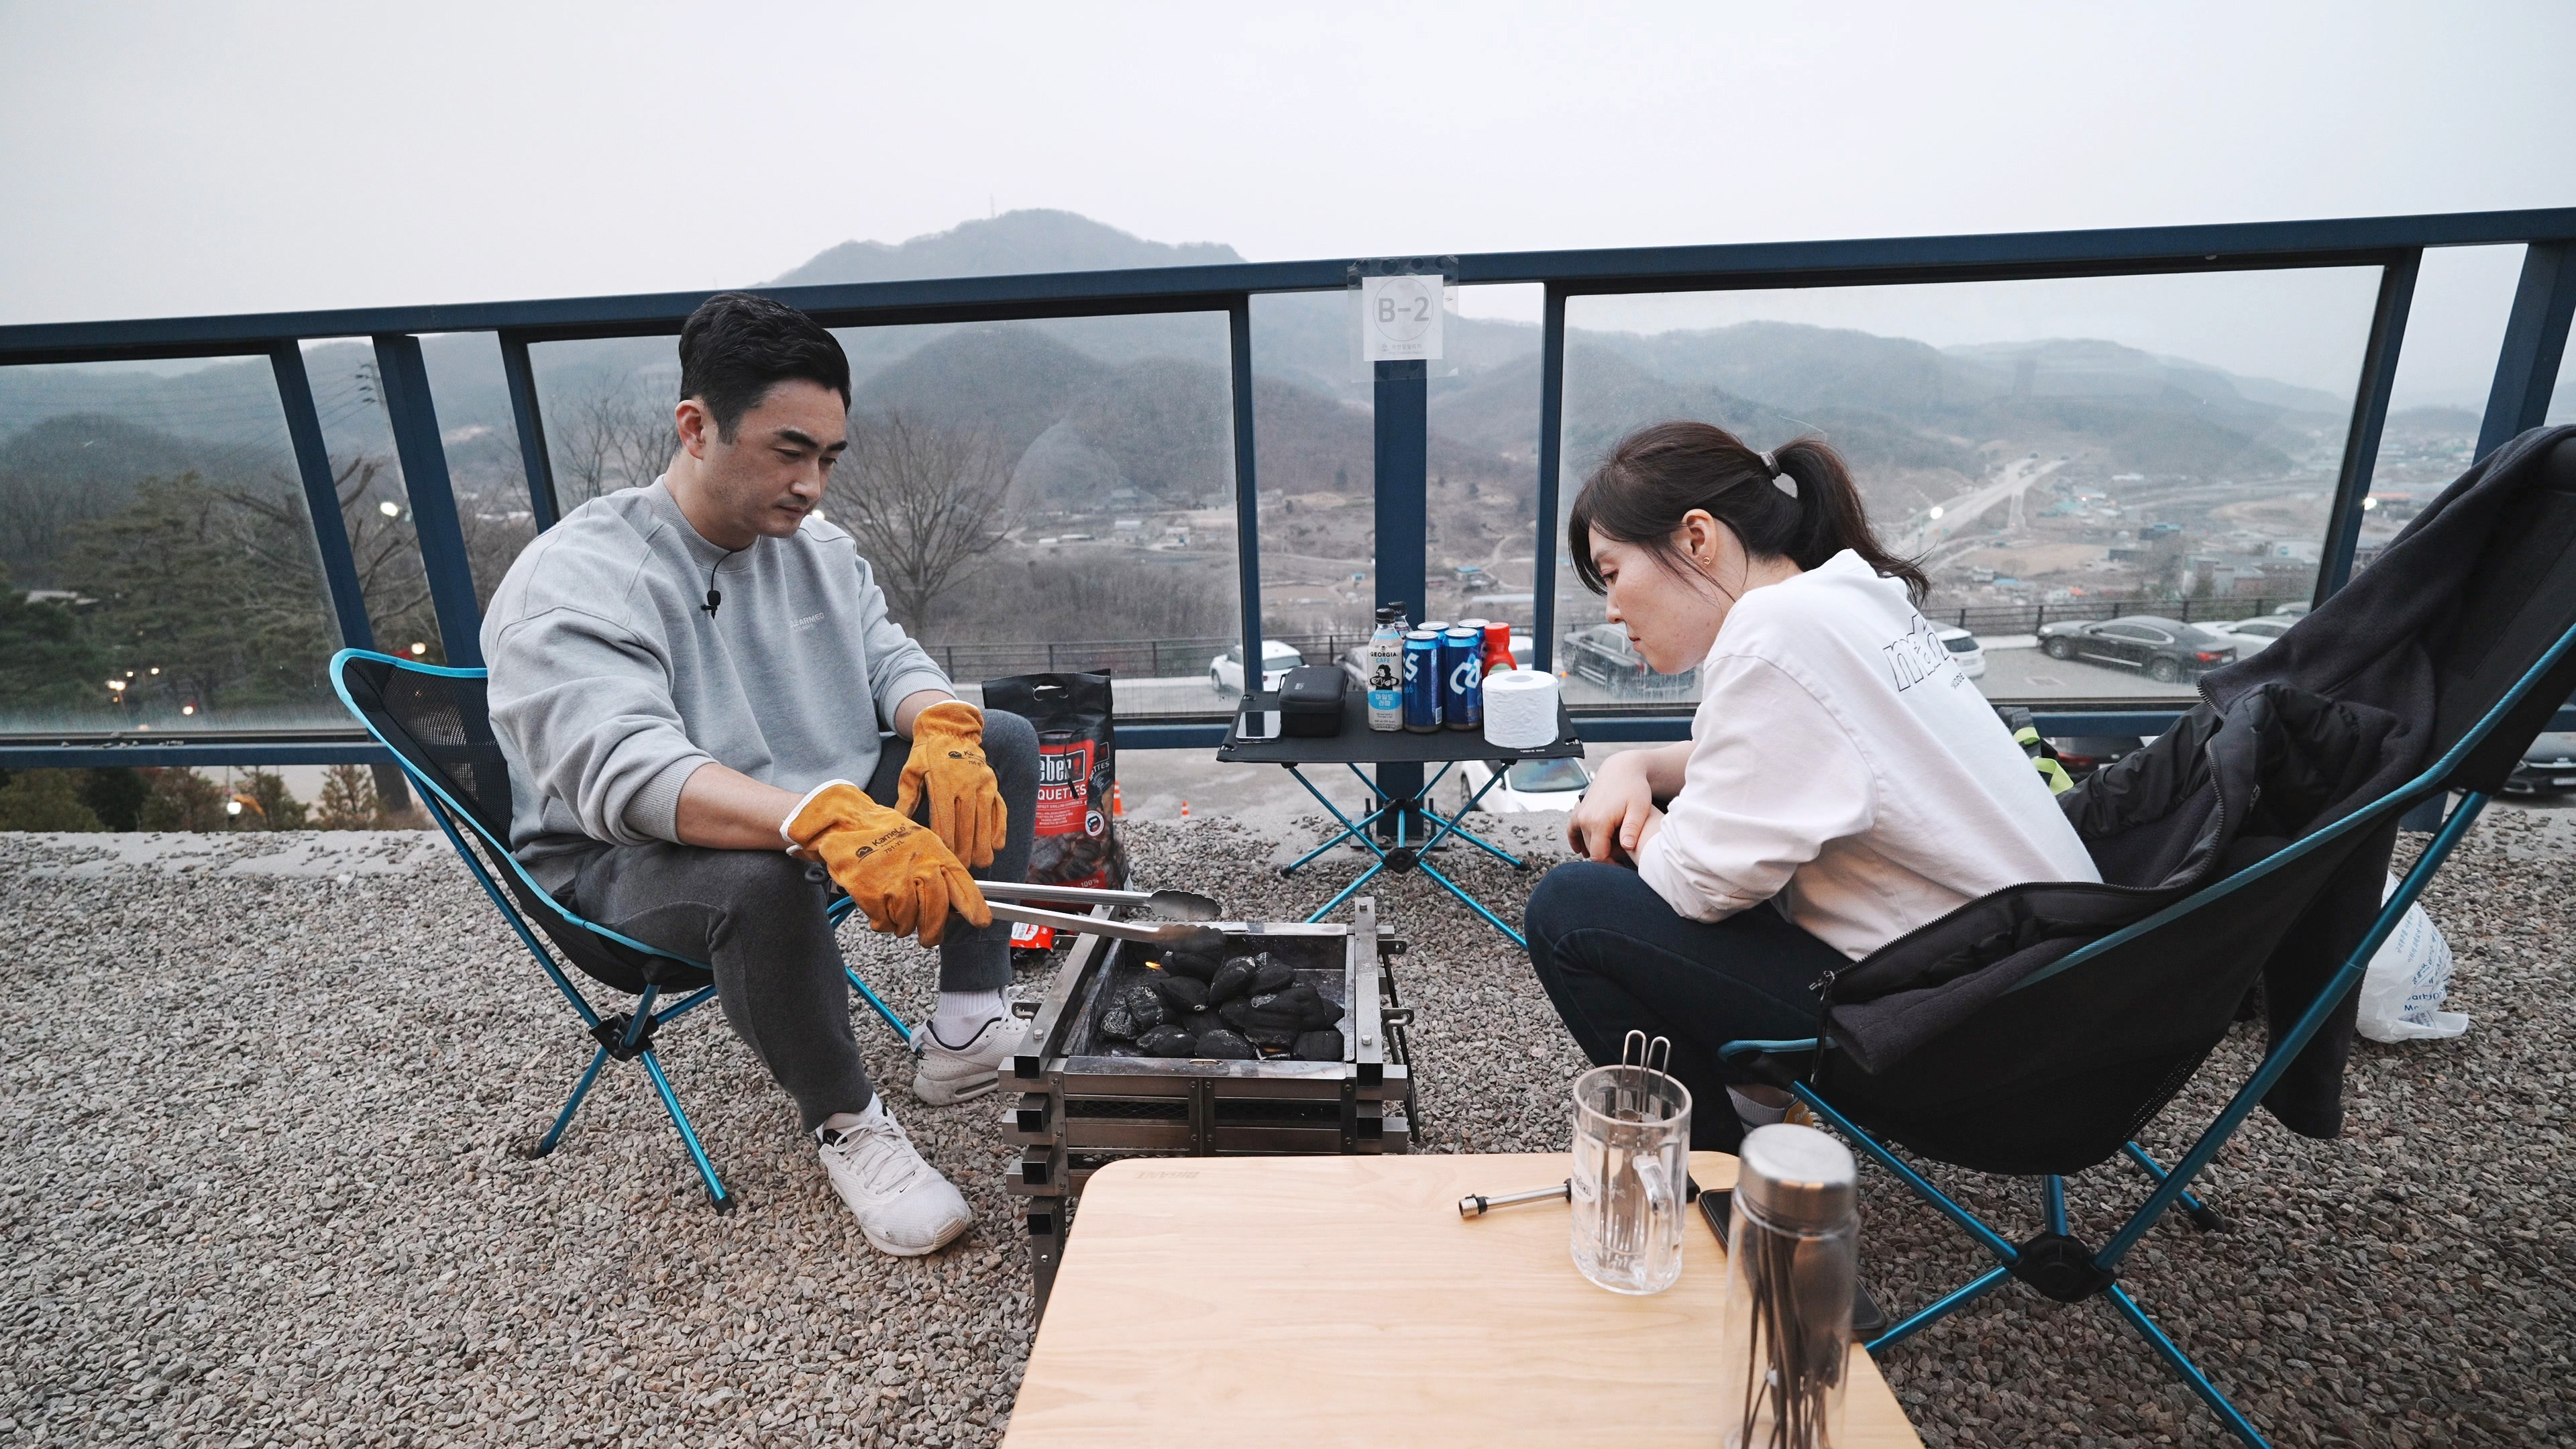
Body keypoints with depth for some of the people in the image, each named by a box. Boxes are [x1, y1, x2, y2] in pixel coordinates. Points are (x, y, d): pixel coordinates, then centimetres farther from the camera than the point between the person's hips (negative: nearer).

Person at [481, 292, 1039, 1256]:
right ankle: (845, 1124, -14)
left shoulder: (816, 545, 2)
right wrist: (832, 823, -54)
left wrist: (941, 727, -26)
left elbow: (888, 657, 0)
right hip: (624, 866, -7)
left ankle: (965, 1033, -7)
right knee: (763, 878, -41)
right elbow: (624, 772, -37)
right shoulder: (575, 583, -22)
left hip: (821, 816, 7)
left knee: (1001, 744, -6)